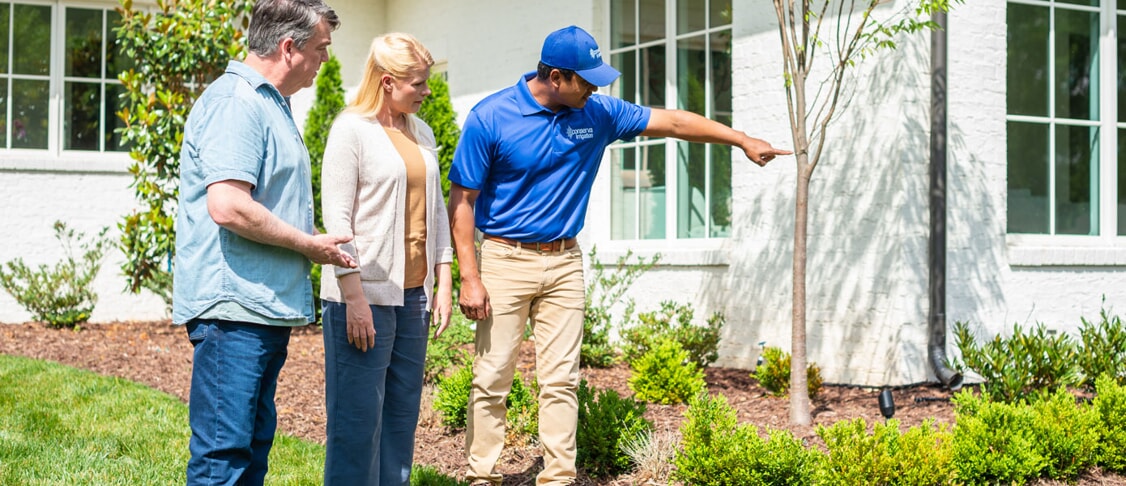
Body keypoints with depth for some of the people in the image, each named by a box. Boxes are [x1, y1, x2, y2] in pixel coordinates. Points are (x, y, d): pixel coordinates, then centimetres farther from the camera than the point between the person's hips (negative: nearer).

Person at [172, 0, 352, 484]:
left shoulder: (269, 104, 19)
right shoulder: (236, 102, -14)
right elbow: (228, 206, -25)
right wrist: (309, 245, -14)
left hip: (264, 307, 11)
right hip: (233, 307, -11)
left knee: (254, 443, 15)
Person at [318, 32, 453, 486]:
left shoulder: (420, 133, 14)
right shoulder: (351, 130, -6)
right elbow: (336, 217, -11)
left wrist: (443, 283, 12)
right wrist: (354, 298, -16)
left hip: (413, 293, 7)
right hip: (366, 294, -7)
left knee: (403, 410, 10)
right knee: (359, 416, -4)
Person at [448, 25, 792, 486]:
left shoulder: (597, 113, 2)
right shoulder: (489, 118, -10)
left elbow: (673, 122, 9)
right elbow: (462, 201, -8)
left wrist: (744, 140, 8)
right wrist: (470, 278, -12)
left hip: (565, 262, 4)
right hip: (505, 259, -3)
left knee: (561, 380, 3)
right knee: (492, 379, -2)